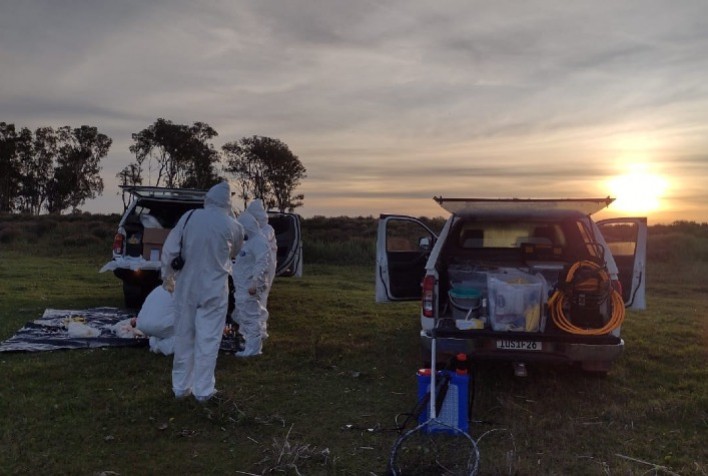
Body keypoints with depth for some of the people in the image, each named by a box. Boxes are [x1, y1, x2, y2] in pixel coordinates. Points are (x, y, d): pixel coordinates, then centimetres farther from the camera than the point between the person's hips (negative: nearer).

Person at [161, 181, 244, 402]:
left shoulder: (189, 217, -4)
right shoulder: (232, 225, -7)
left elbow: (169, 249, -2)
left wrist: (168, 276, 11)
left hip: (186, 287, 2)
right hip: (214, 289, -2)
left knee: (183, 337, 14)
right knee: (207, 340, 6)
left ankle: (181, 386, 25)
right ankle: (203, 390, 12)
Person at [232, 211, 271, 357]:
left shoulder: (258, 241, -14)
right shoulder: (249, 241, 19)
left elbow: (262, 265, -23)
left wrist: (255, 283, -28)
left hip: (251, 287, -10)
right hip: (243, 286, 10)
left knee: (251, 316, -6)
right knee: (245, 316, 16)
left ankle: (253, 348, -1)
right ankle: (251, 344, 27)